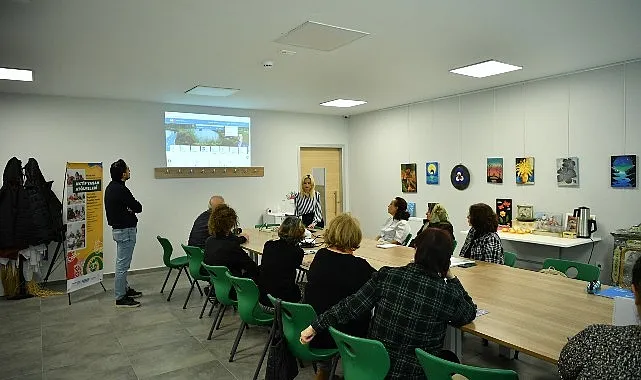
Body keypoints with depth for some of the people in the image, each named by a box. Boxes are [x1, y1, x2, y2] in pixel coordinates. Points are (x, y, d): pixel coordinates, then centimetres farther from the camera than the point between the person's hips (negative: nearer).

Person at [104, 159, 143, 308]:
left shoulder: (111, 187, 9)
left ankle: (125, 289, 34)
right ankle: (120, 298, 5)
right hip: (125, 230, -11)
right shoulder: (121, 190, -22)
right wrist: (131, 208, 6)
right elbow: (138, 208, -15)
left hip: (118, 228, 11)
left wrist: (128, 209, -3)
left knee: (122, 263, 20)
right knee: (123, 264, -3)